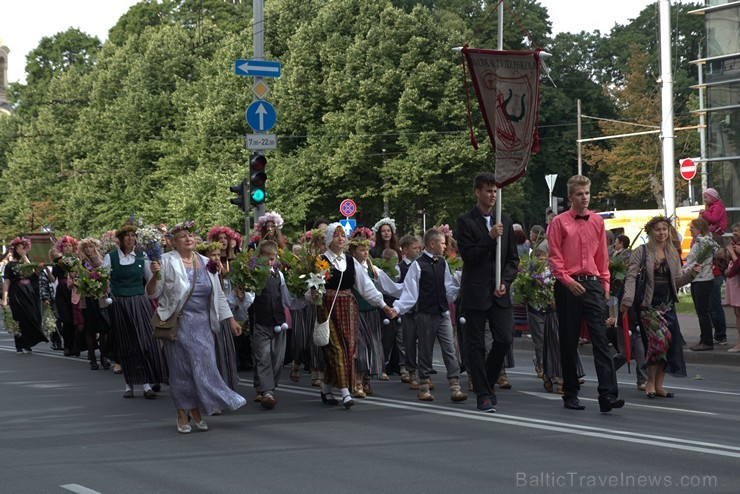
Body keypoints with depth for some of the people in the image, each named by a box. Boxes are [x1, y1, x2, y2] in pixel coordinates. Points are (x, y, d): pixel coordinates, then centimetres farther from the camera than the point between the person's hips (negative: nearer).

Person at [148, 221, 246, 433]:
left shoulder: (205, 263, 10)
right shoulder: (167, 262, -3)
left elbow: (218, 294, 16)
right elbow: (152, 293, -4)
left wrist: (231, 320, 12)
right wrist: (155, 275, -24)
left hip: (202, 324, 4)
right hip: (178, 323, -4)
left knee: (203, 366, 0)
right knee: (181, 369, 0)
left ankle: (196, 411, 13)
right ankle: (182, 415, 10)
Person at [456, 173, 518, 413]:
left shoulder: (504, 221, 12)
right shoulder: (466, 222, -2)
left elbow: (513, 257, 13)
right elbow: (467, 255, -11)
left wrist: (506, 282, -1)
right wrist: (490, 238, -19)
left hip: (499, 293, 4)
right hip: (475, 292, -4)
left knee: (505, 339, -3)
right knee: (475, 345, -1)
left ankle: (487, 382, 18)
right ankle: (483, 395, 5)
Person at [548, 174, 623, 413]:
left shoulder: (597, 221, 11)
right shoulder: (559, 222, 1)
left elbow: (602, 256, 16)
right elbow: (554, 257, -3)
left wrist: (605, 284, 10)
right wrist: (568, 281, -13)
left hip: (593, 284, 2)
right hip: (568, 286, -2)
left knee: (601, 339, -8)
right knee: (569, 342, 5)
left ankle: (608, 395, -14)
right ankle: (570, 394, 16)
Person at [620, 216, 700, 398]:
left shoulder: (673, 254, 14)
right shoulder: (641, 252, -2)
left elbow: (677, 281, 14)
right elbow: (631, 277, -8)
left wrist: (692, 272, -4)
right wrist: (628, 299, -20)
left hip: (667, 304, 5)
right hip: (648, 304, -5)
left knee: (669, 342, 0)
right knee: (659, 339, -17)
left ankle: (658, 385, 11)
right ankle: (650, 382, -2)